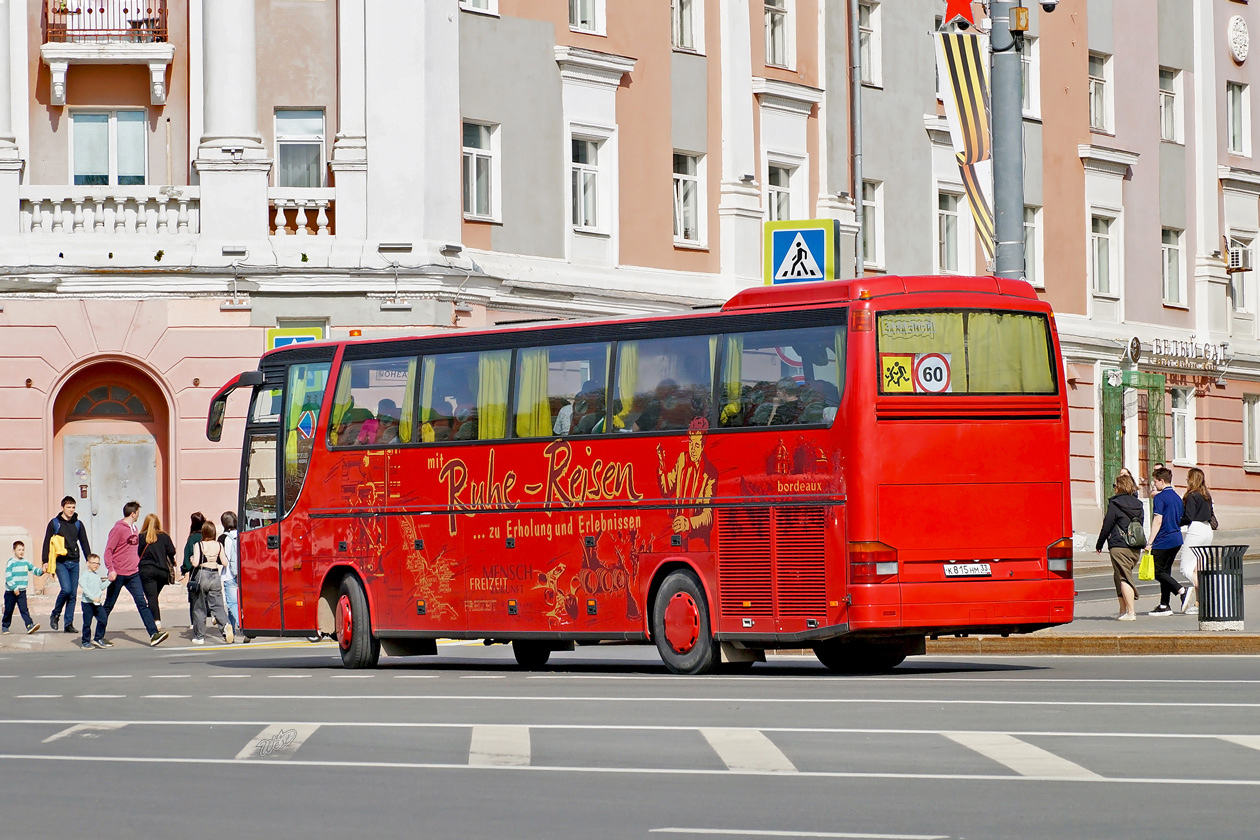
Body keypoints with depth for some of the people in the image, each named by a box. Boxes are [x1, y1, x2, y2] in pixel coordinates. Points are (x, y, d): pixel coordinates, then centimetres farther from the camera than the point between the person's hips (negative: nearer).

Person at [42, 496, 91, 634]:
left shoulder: (78, 524, 13)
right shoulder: (55, 523, 3)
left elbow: (84, 543, 17)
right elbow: (47, 543, 3)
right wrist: (45, 562, -4)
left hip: (74, 563, 4)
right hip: (61, 562, -4)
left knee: (73, 594, 2)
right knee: (66, 589, -19)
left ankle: (69, 624, 7)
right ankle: (55, 615, 3)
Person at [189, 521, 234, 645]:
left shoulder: (198, 546, -8)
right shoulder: (219, 545, 0)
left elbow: (195, 563, -13)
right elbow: (224, 562, 3)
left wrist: (192, 559, 9)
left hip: (202, 575, -3)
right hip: (215, 576, 3)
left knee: (199, 608, 8)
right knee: (217, 605, 6)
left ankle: (199, 636, 12)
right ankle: (226, 624, -23)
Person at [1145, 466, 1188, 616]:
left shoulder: (1159, 498, -11)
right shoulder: (1177, 498, 14)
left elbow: (1158, 521, -17)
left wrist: (1150, 542, -15)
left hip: (1163, 541, -8)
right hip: (1177, 539, 8)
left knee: (1158, 572, -3)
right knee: (1165, 570, 12)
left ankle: (1182, 591, -20)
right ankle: (1164, 605, 11)